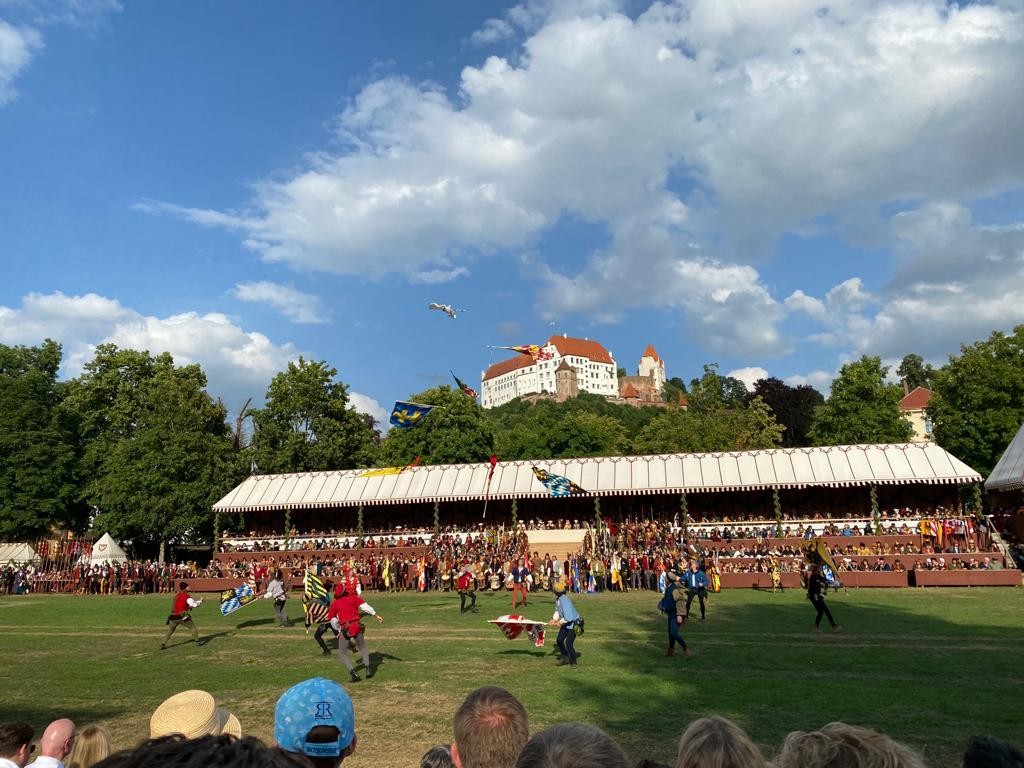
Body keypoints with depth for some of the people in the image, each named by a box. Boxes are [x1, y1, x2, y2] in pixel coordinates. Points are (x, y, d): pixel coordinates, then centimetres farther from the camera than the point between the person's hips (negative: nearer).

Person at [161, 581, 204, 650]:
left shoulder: (176, 596, 16)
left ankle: (163, 645, 6)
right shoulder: (187, 597, -7)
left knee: (170, 631, 15)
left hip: (173, 617, 6)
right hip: (182, 617, -5)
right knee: (192, 627, 9)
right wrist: (200, 601, 7)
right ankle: (197, 641, 12)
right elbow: (194, 604, -13)